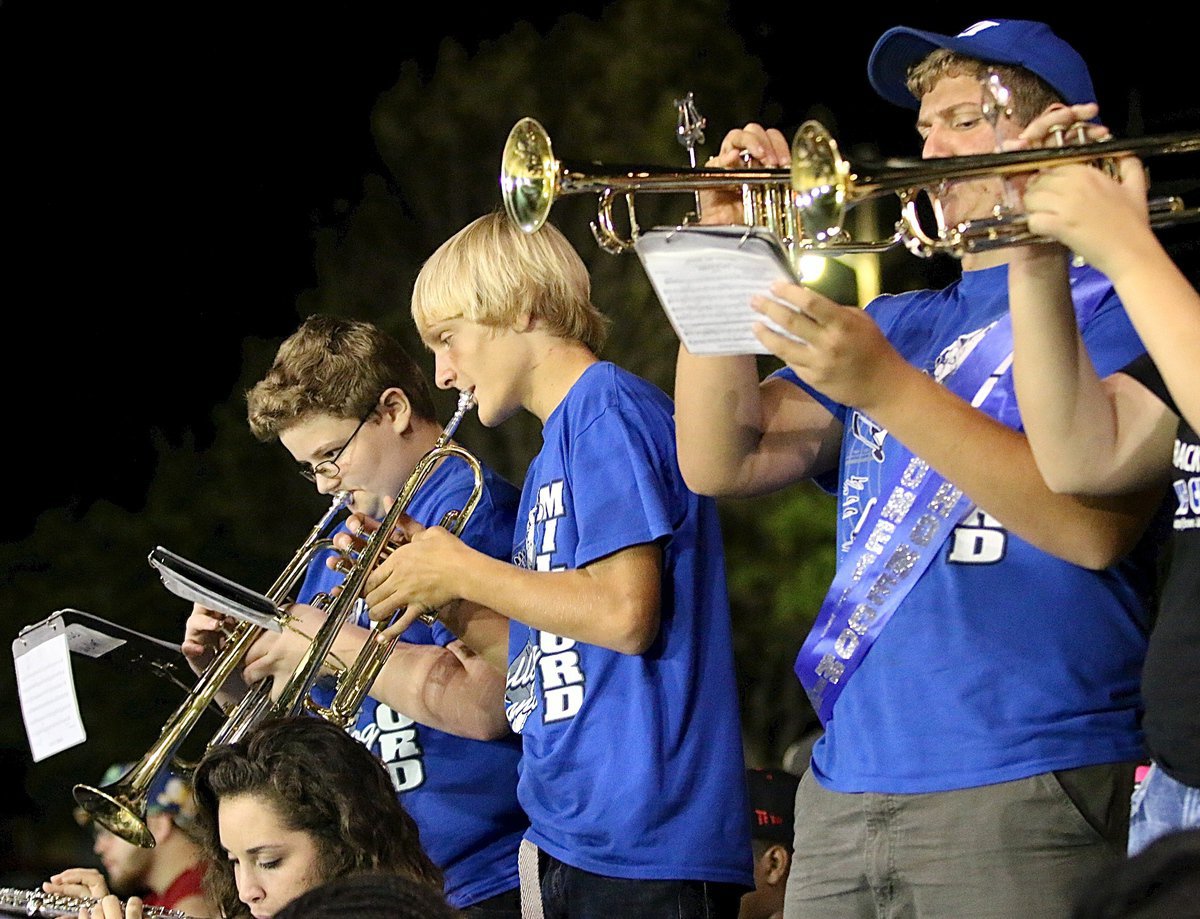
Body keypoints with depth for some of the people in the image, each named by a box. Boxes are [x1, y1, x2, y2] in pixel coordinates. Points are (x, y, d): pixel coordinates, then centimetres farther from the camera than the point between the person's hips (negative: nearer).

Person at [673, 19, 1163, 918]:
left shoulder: (1111, 307, 0)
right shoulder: (895, 326, 20)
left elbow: (1093, 527, -16)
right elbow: (719, 464, 12)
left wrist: (886, 389, -21)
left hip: (1021, 790, -6)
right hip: (844, 786, 6)